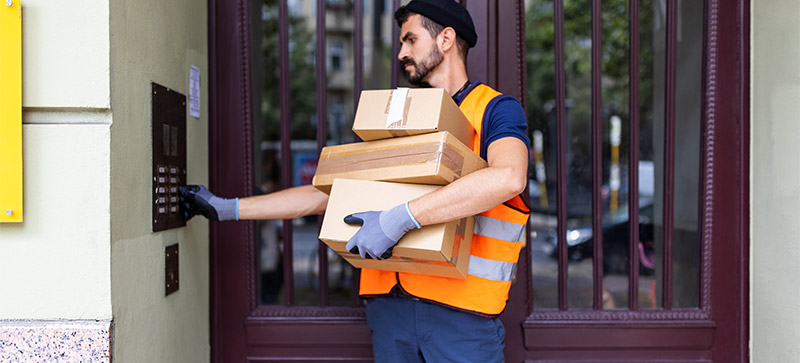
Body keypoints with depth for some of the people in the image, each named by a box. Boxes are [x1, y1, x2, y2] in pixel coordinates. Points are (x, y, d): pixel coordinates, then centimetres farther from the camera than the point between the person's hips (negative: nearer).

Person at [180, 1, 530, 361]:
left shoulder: (495, 109, -1)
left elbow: (509, 177, -24)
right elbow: (328, 192, 19)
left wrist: (400, 218, -29)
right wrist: (226, 208, 15)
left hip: (461, 312, -5)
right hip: (390, 302, 5)